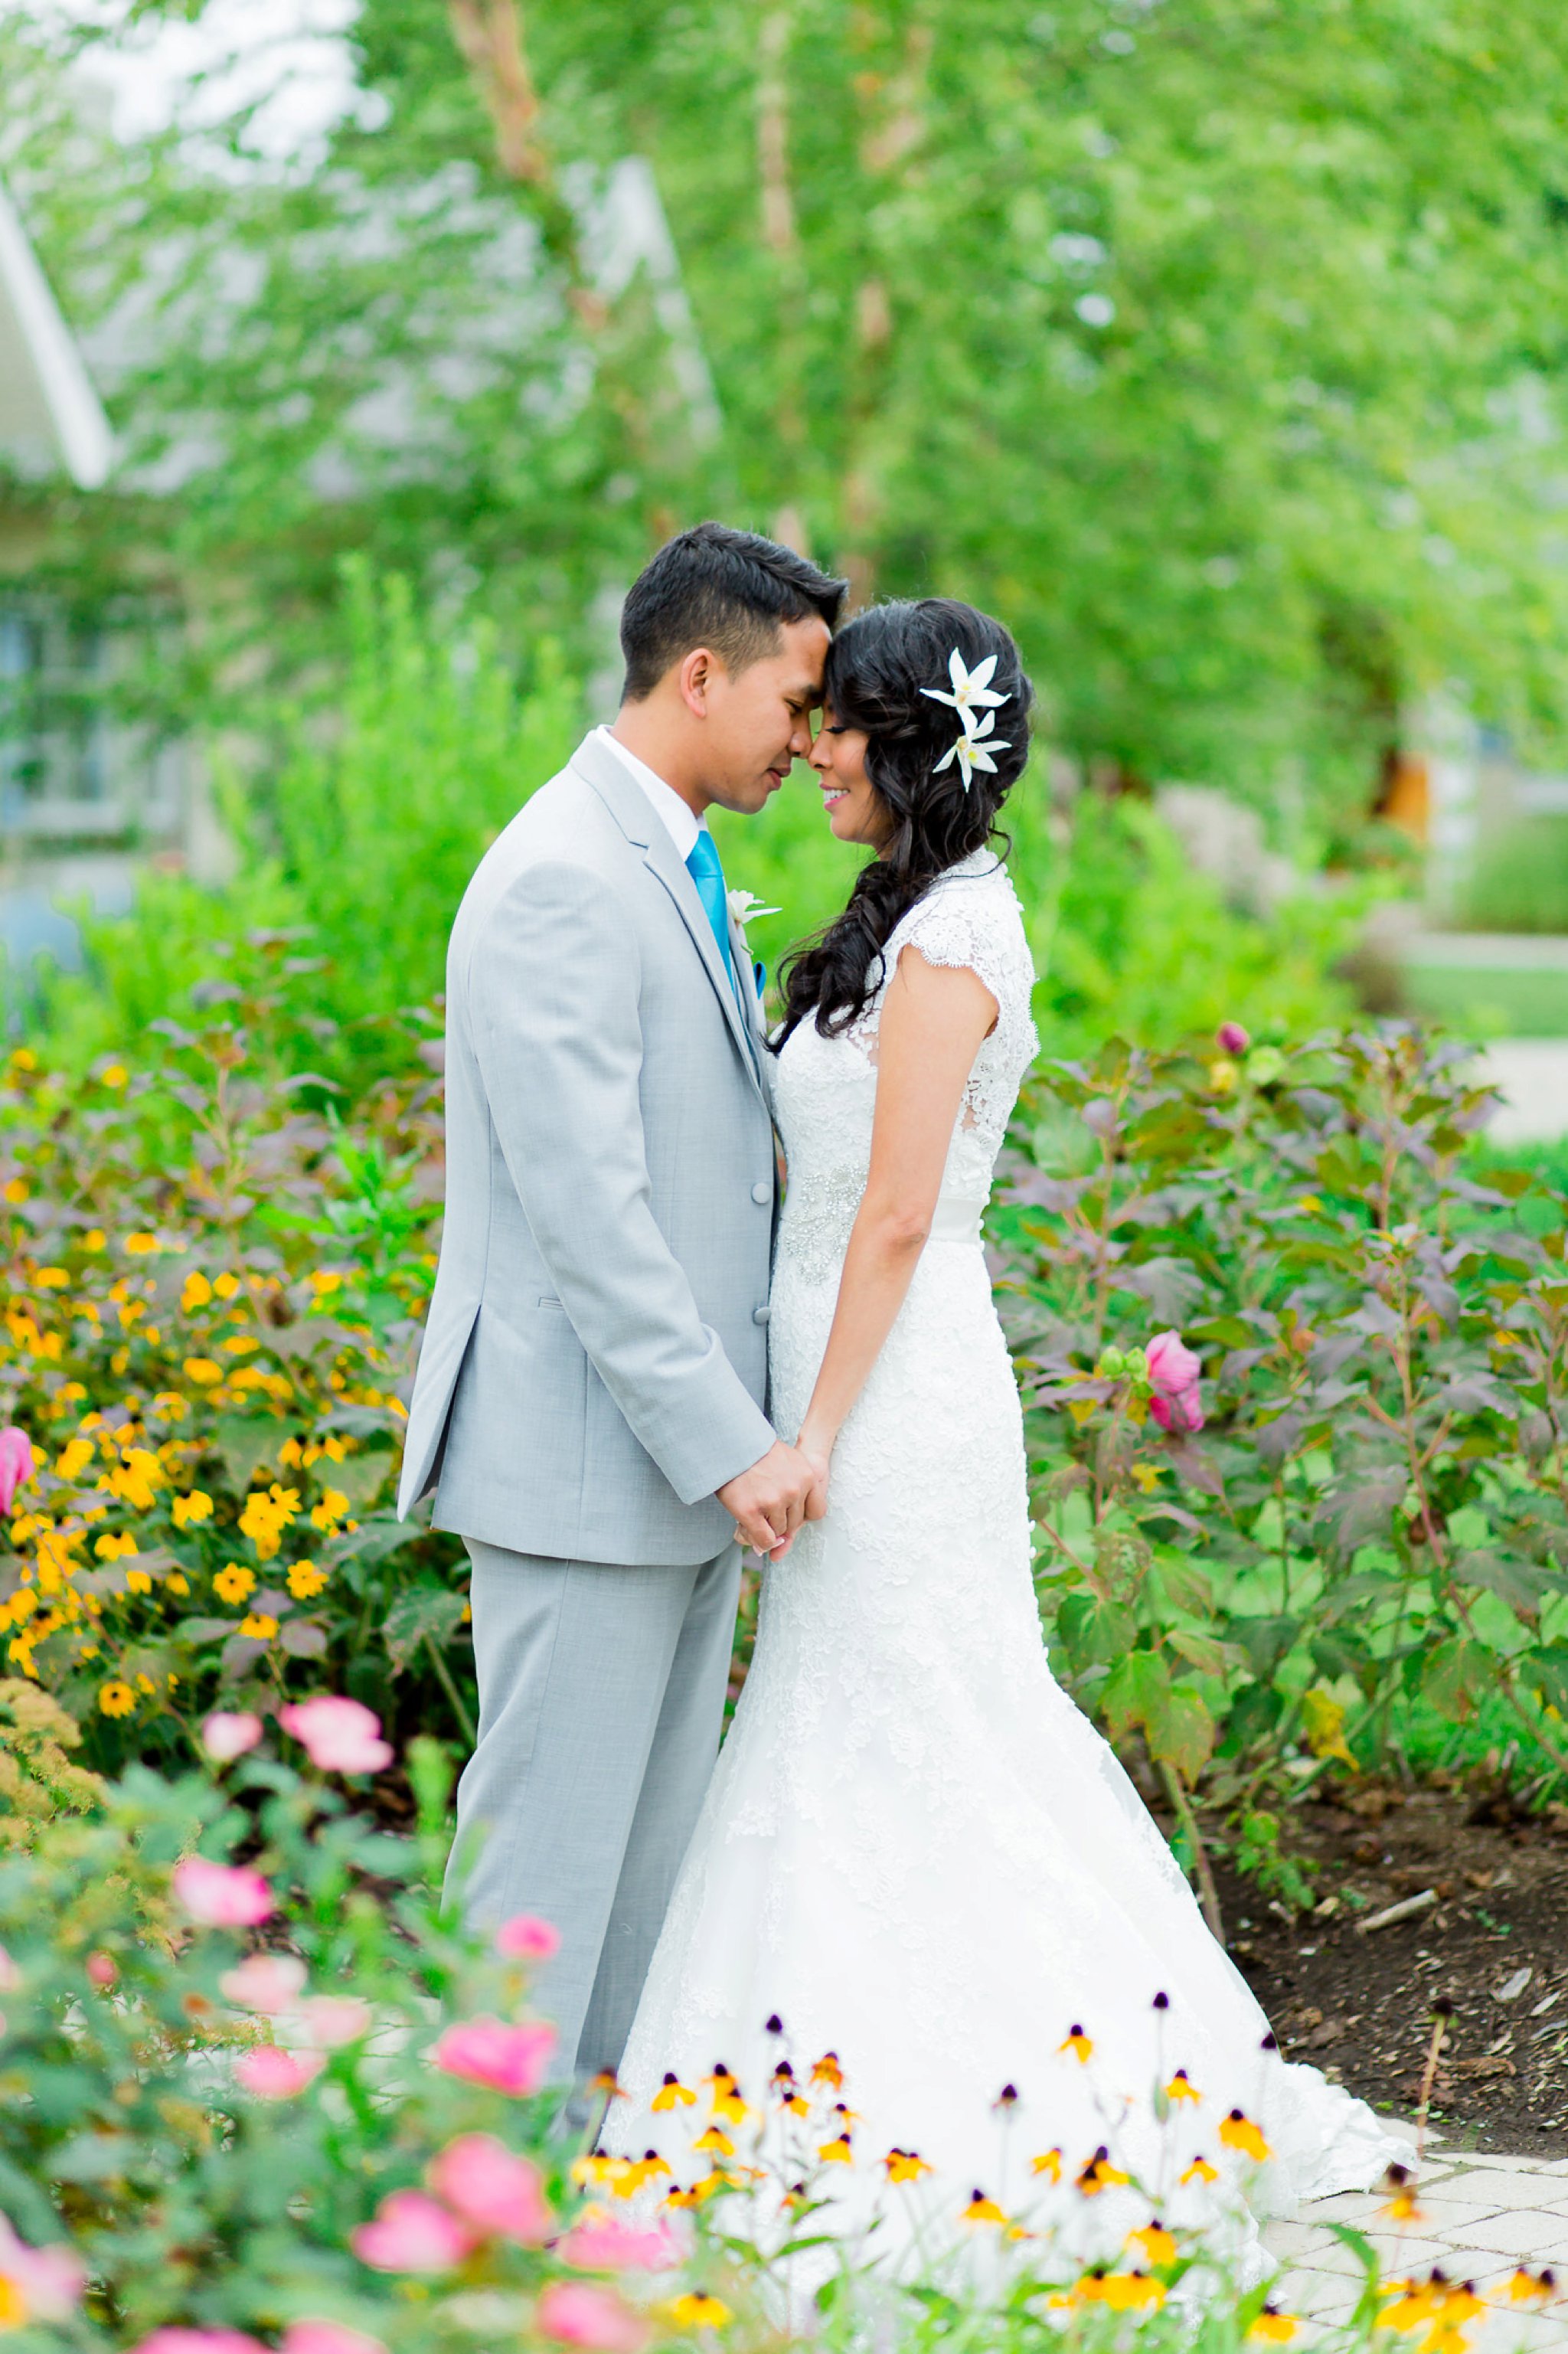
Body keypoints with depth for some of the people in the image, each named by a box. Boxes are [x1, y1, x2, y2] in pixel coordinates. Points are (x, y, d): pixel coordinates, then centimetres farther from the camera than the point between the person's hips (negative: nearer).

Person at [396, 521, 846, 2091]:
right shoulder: (560, 878, -18)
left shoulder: (677, 867, 15)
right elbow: (586, 1208, -23)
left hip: (685, 1452, 10)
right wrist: (729, 1444, -22)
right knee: (550, 1843, -2)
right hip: (583, 1456, -10)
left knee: (658, 1842, 14)